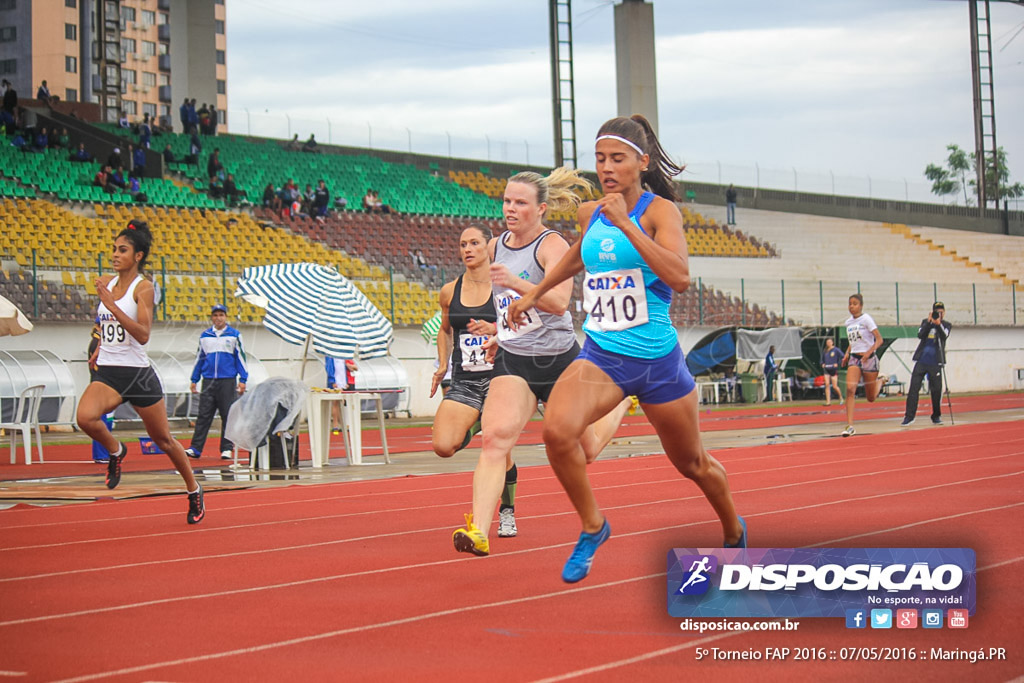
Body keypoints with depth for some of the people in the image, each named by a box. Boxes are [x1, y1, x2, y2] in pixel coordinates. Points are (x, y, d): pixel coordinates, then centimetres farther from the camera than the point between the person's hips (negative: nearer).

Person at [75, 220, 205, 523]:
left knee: (163, 440, 9)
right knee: (85, 418, -27)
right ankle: (115, 451, 4)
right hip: (108, 373, 4)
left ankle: (194, 490, 30)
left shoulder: (143, 288, -10)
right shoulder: (105, 283, 7)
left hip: (138, 373, -4)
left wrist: (112, 306, -26)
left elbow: (143, 334, -21)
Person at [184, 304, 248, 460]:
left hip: (228, 381, -2)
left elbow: (240, 357, 4)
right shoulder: (204, 336, 13)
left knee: (228, 416, 0)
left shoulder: (234, 335, 5)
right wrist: (194, 380, 15)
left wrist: (242, 380, -2)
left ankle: (227, 449, 6)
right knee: (203, 415, 0)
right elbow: (199, 358, 18)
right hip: (208, 381, 2)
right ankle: (195, 448, -2)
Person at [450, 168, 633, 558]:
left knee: (586, 450, 16)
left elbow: (560, 301, -31)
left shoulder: (553, 246, -14)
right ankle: (479, 532, -34)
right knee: (495, 437, -23)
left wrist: (515, 283, -45)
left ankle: (621, 394, 49)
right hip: (513, 361, 4)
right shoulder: (496, 246, 5)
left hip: (558, 360, -4)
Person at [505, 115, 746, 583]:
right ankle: (592, 526, -3)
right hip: (601, 356, 3)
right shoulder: (590, 214, 4)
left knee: (691, 463, 15)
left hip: (658, 360, -3)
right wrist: (533, 294, 36)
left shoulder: (659, 210, -11)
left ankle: (734, 531, 46)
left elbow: (680, 277, -29)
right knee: (557, 429, -27)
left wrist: (625, 224, -30)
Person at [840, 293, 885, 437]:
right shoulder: (848, 322, 8)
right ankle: (850, 426, -22)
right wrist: (847, 354, 8)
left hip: (868, 358, -4)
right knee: (850, 389, -21)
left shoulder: (866, 319, -10)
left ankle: (880, 381, 42)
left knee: (871, 398, 7)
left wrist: (869, 352, -26)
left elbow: (879, 339, -12)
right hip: (854, 359, 4)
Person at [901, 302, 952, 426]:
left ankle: (936, 416, 16)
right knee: (914, 388, -7)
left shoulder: (946, 325, 7)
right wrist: (929, 322, -16)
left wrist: (938, 324, -29)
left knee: (936, 390, 0)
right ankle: (909, 416, -6)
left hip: (935, 363, -1)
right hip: (921, 360, 1)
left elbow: (944, 336, -14)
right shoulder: (926, 322, 11)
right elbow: (920, 335, -6)